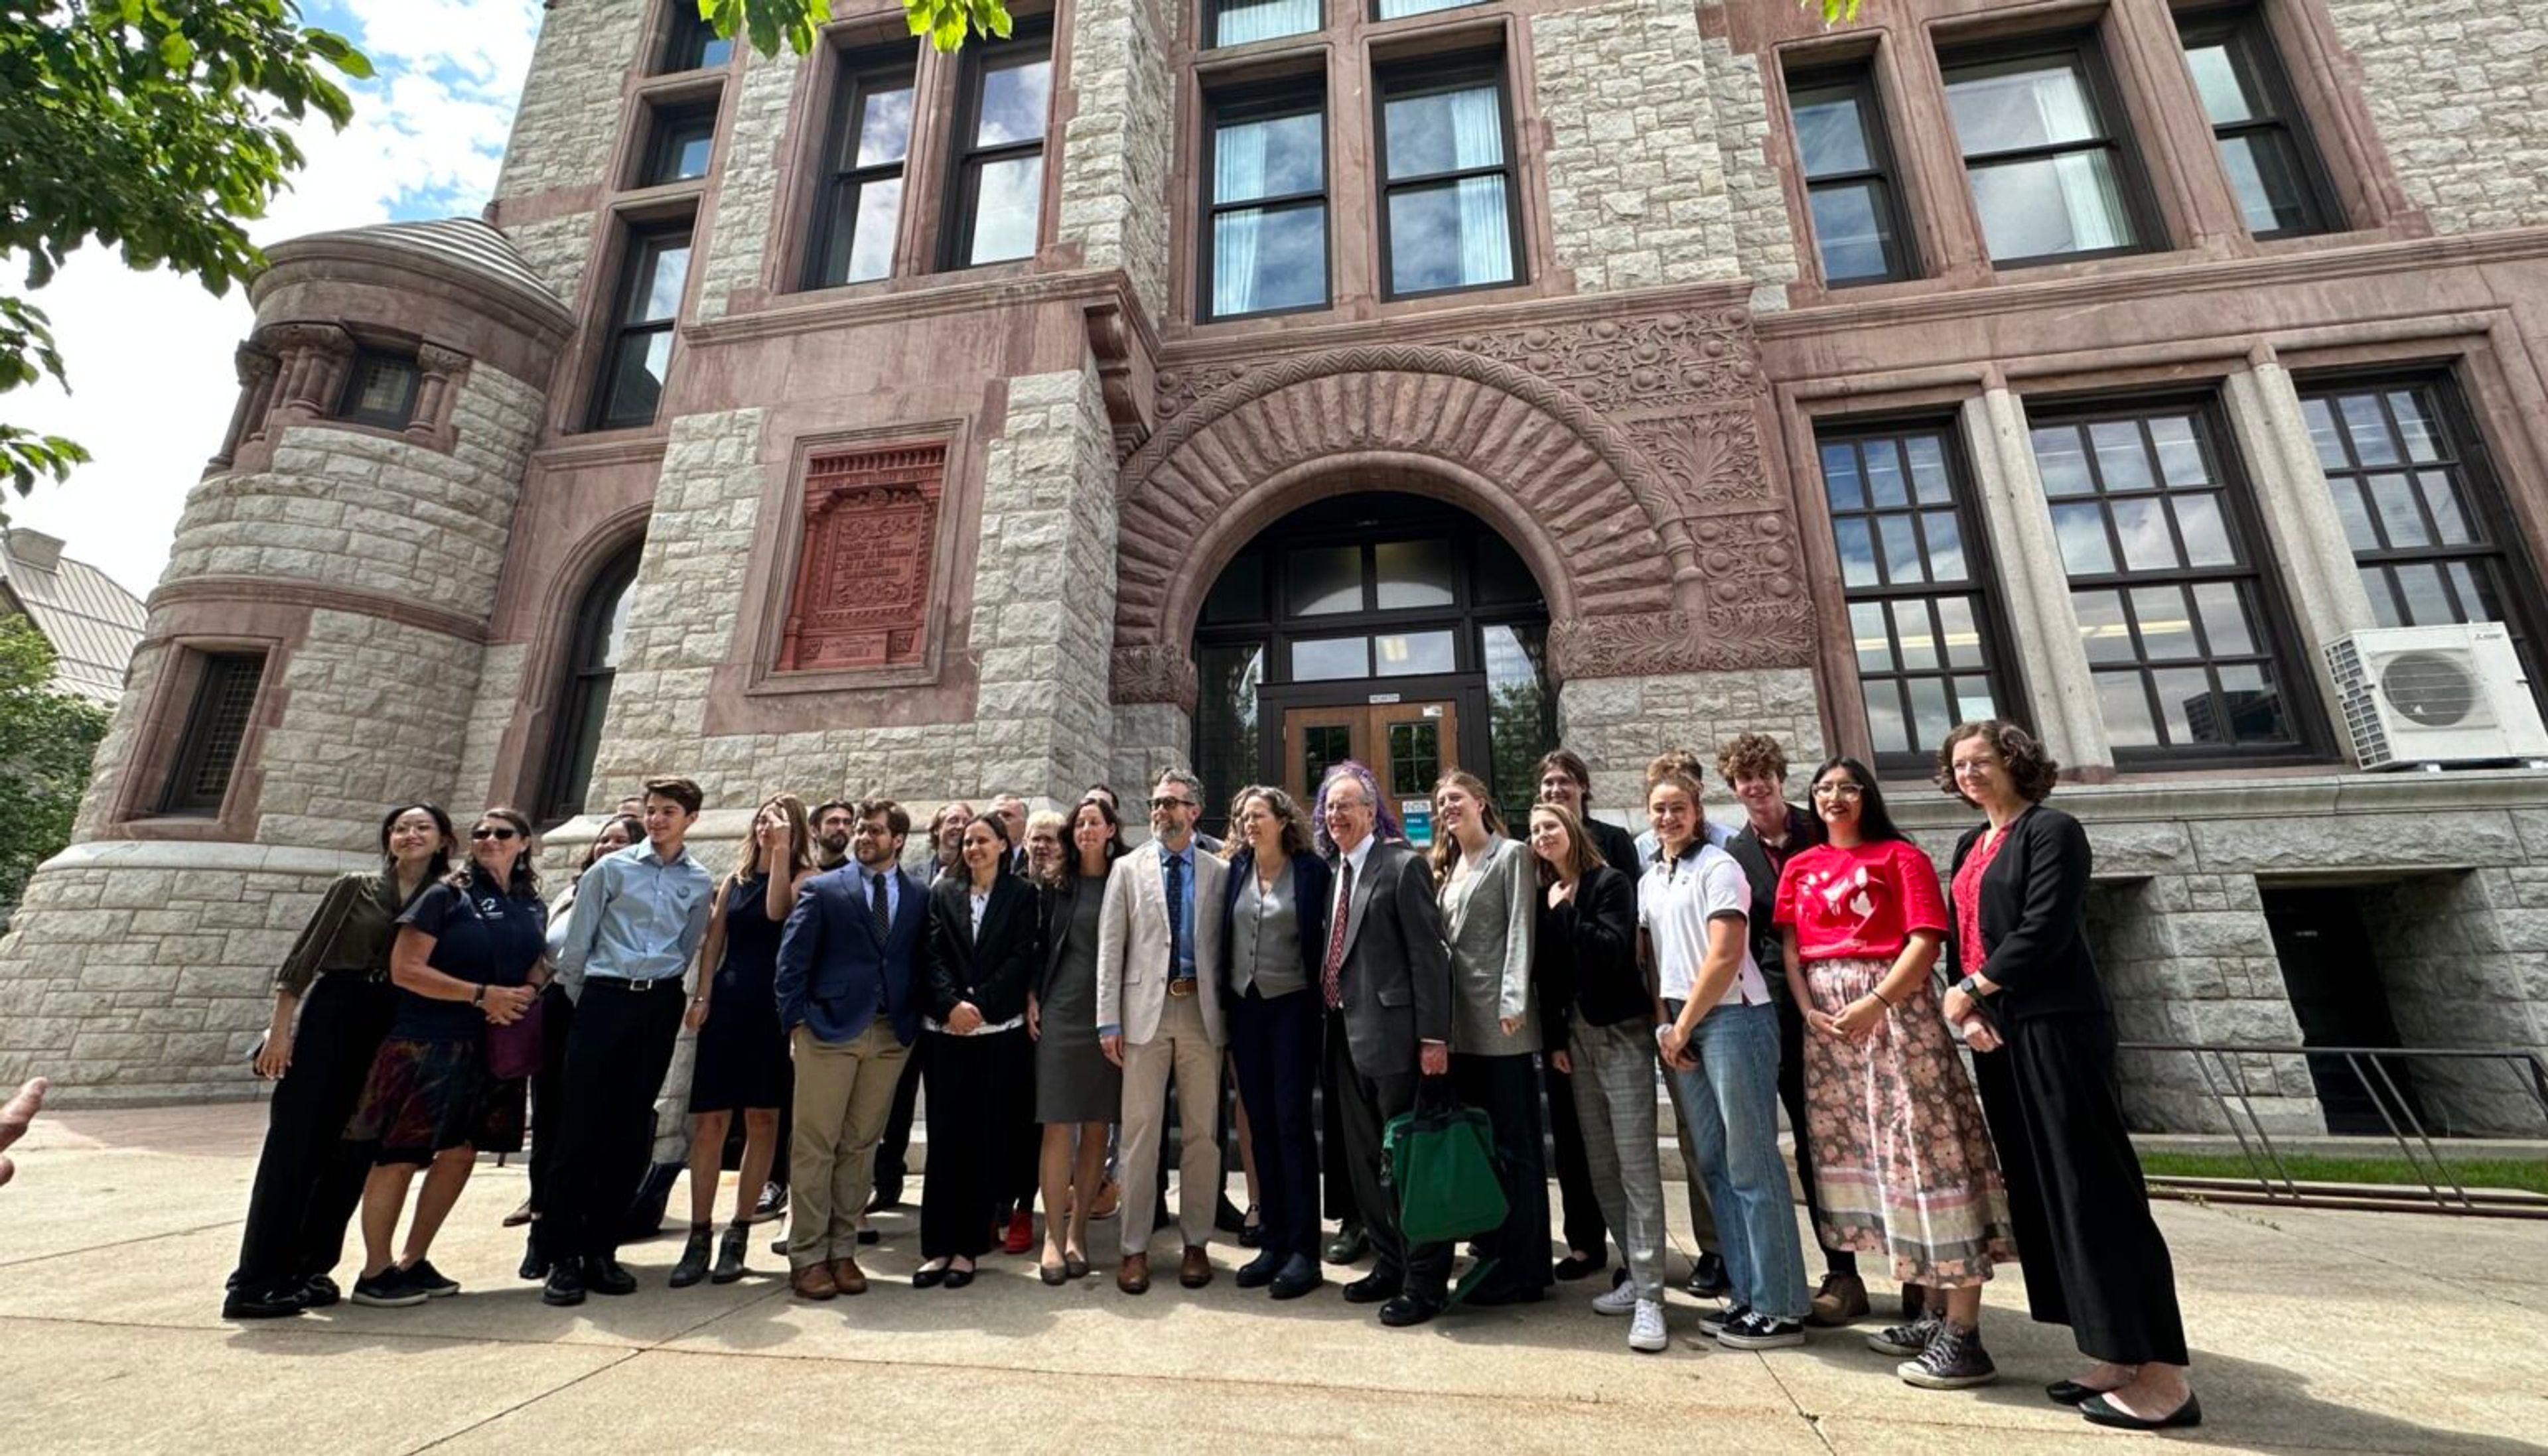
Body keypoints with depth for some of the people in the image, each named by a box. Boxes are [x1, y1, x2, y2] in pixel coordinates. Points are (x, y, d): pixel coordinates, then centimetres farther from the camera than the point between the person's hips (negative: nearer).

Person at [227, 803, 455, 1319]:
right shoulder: (356, 887, 1)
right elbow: (303, 958, 1)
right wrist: (280, 1027, -5)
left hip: (391, 1033, 2)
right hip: (332, 1018, -2)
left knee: (352, 1152, 6)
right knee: (293, 1144, -2)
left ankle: (309, 1269, 18)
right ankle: (256, 1280, 4)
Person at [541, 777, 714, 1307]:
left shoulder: (700, 883, 7)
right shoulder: (611, 869, 1)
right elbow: (575, 944, 4)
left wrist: (662, 985, 10)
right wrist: (584, 995, 10)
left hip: (659, 1007, 2)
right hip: (605, 1000, -2)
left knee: (631, 1130, 6)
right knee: (583, 1125, -2)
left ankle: (601, 1250, 17)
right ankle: (562, 1255, 7)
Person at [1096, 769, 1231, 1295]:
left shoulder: (1219, 872, 5)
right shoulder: (1128, 868, 5)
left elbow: (1227, 949, 5)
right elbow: (1110, 947, 2)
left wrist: (1230, 1014, 0)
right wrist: (1108, 1020, -4)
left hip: (1202, 1011, 1)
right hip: (1146, 1009, 0)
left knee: (1201, 1131, 9)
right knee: (1140, 1130, 4)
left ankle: (1196, 1243, 24)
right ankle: (1135, 1248, 18)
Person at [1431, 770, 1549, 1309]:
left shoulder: (1511, 855, -2)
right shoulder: (1448, 867, 18)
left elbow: (1520, 930, -10)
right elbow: (1444, 938, 16)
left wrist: (1513, 1002, -18)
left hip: (1500, 1019, -7)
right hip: (1461, 1021, 7)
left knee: (1514, 1143, 1)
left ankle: (1523, 1268, 10)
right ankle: (1492, 1253, 24)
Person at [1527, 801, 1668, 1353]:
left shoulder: (1612, 883, -7)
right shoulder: (1546, 895, 9)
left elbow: (1614, 952, -18)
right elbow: (1546, 969, 9)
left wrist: (1568, 911, -15)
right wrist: (1555, 1037, 6)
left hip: (1621, 1032, -6)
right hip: (1576, 1036, 6)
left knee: (1636, 1165, -6)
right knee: (1600, 1166, 9)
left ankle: (1649, 1296, -2)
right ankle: (1635, 1275, 22)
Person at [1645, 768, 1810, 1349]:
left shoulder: (1717, 867, -8)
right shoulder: (1649, 880, 14)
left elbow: (1725, 956, -14)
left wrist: (1684, 1025, -9)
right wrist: (1666, 1026, 5)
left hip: (1732, 1019, -7)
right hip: (1683, 1028, 7)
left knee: (1751, 1165, -2)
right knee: (1713, 1164, 11)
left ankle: (1779, 1308, 9)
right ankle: (1745, 1294, 22)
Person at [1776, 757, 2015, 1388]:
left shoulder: (1901, 856, 1)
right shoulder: (1799, 868, 14)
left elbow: (1926, 941, -9)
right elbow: (1789, 948, 8)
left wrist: (1875, 1002, -18)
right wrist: (1808, 1011, -6)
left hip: (1892, 1008, -5)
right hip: (1824, 1019, 5)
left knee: (1921, 1147, -8)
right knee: (1857, 1153, 9)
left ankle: (1963, 1336, 0)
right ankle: (1934, 1312, 23)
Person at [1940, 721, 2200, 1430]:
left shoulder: (2052, 830, -6)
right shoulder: (1971, 844, 16)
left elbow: (2044, 929, -16)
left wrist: (1973, 989, -10)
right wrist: (1967, 1008, 0)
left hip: (2055, 1029, -8)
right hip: (1996, 1032, 8)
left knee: (2093, 1192, -5)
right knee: (2040, 1195, 10)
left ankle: (2163, 1376, 5)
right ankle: (2116, 1358, 19)